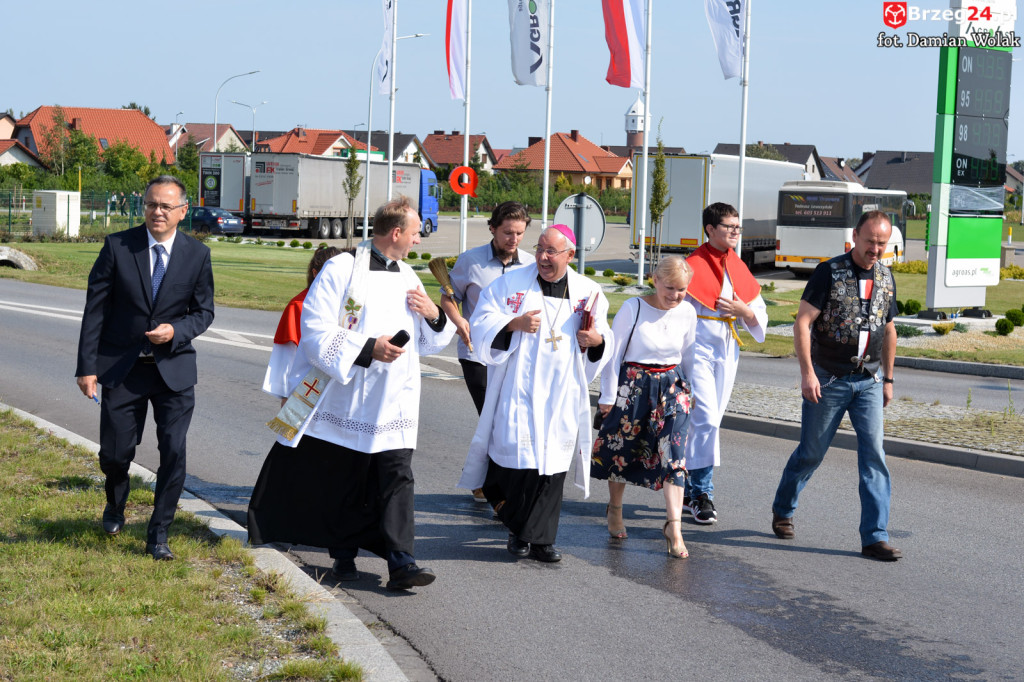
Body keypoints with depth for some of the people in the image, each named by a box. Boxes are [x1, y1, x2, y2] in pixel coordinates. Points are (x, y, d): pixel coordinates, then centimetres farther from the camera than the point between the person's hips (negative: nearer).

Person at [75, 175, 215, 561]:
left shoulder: (197, 255, -1)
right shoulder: (117, 247, -5)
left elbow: (204, 311, 6)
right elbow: (95, 308, -3)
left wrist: (175, 331, -15)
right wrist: (87, 366, -7)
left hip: (173, 368, 0)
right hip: (121, 367, 0)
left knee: (174, 453, -6)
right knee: (115, 453, 6)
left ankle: (158, 535, 9)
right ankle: (115, 509, 39)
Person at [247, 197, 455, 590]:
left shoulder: (408, 279, 14)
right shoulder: (341, 271, -6)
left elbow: (428, 343, 21)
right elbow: (316, 333, -13)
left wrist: (435, 316, -1)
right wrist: (367, 349, -21)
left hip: (393, 407, 4)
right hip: (346, 400, -4)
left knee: (397, 478, -7)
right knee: (342, 482, 8)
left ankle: (401, 564, -10)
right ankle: (344, 554, 24)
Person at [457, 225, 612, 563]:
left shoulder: (588, 292, 9)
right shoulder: (509, 283, 2)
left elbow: (604, 339, 14)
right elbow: (482, 326, -1)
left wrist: (596, 341, -9)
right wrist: (514, 324, -18)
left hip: (562, 397, 2)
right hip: (517, 392, -2)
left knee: (552, 466, 2)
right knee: (514, 461, -7)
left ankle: (539, 538, 12)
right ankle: (518, 528, 16)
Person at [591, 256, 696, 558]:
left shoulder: (687, 313, 0)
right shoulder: (632, 309, -12)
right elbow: (613, 354, -7)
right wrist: (608, 396, -5)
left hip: (671, 387, 2)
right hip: (632, 385, -2)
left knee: (673, 454, -9)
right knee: (621, 450, 11)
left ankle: (674, 527, -11)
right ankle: (615, 510, 35)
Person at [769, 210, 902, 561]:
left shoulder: (885, 277, 7)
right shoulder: (829, 272, -10)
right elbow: (802, 323, -13)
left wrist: (888, 378, 18)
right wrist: (807, 372, -21)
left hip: (868, 381, 4)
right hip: (828, 380, -4)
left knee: (873, 453, -7)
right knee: (811, 452, 7)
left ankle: (875, 537, -6)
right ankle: (782, 509, 32)